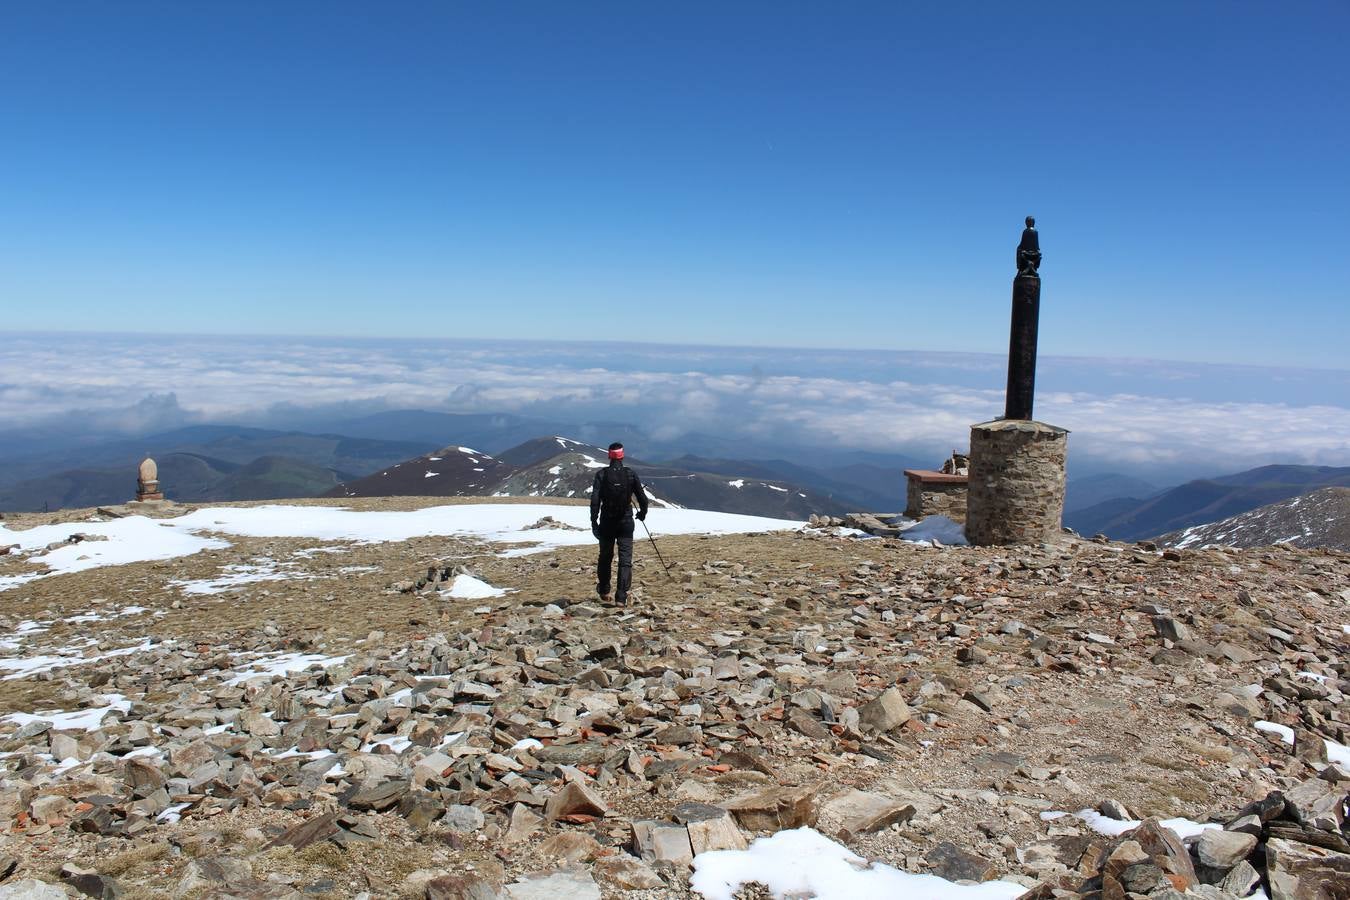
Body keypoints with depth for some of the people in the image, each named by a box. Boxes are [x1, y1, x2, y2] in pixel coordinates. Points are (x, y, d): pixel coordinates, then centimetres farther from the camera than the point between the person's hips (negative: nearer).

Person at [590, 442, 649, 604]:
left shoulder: (601, 474, -5)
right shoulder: (631, 474, -3)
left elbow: (595, 499, -12)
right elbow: (642, 497, 0)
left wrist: (594, 521, -7)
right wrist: (642, 513, 19)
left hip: (607, 522, 1)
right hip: (626, 522, -1)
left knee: (605, 557, 18)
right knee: (625, 559, 1)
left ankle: (604, 592, 32)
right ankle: (622, 596, -8)